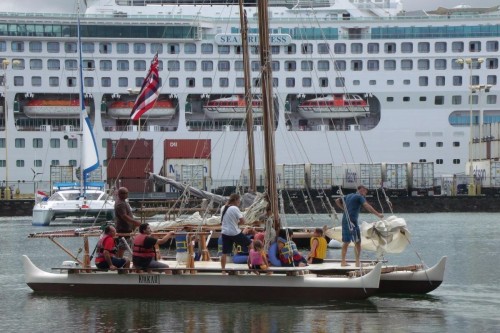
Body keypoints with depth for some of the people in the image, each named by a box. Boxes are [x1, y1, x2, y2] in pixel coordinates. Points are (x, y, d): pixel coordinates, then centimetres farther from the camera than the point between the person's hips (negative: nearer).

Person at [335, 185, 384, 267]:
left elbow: (337, 201, 24)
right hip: (352, 220, -8)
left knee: (346, 242, 13)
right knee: (357, 242, -5)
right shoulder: (360, 197, -3)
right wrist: (377, 214, -22)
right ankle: (357, 262, -9)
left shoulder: (349, 196, 19)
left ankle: (343, 262, 14)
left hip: (345, 220, 8)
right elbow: (367, 206, -17)